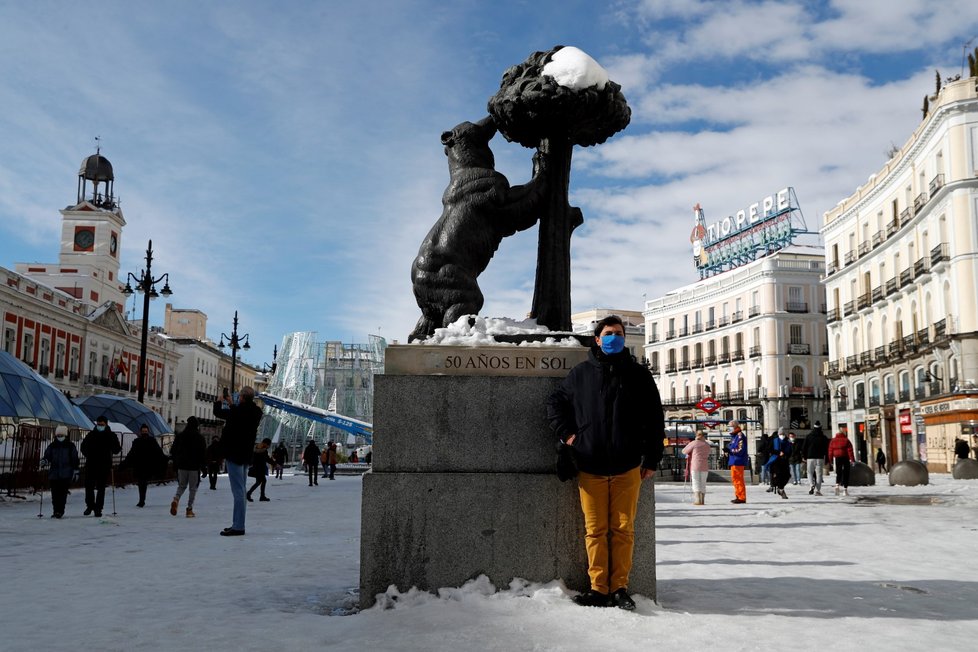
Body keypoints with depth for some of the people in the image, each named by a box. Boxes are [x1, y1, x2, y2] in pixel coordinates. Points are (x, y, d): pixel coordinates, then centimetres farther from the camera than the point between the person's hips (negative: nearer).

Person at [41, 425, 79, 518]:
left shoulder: (70, 446, 6)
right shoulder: (52, 446, 11)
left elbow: (75, 459, 7)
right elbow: (47, 455, 10)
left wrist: (76, 471, 5)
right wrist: (44, 461, -14)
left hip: (66, 475, -3)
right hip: (54, 474, 3)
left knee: (63, 493, -9)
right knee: (54, 493, 3)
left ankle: (60, 511, -6)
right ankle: (55, 511, 12)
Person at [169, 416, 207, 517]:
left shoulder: (180, 436, 5)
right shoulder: (199, 437, -5)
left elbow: (173, 450, 9)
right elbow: (203, 453, -5)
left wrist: (175, 463, 18)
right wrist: (204, 466, 1)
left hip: (181, 466, 3)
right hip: (194, 467, -3)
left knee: (181, 486, 16)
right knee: (193, 488, 5)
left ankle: (176, 500, -12)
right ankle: (189, 509, 0)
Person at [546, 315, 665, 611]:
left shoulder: (638, 374, 7)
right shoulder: (581, 373, 9)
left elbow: (654, 419, 9)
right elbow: (555, 403, 20)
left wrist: (652, 459, 5)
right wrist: (566, 433, 7)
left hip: (627, 467, 0)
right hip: (590, 467, 0)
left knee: (623, 529, 2)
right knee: (595, 530, 2)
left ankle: (619, 587, 10)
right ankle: (599, 589, 8)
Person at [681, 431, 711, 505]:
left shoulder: (693, 443, -1)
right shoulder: (707, 445, 12)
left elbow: (684, 451, 3)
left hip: (695, 466, -4)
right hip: (705, 467, 4)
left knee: (696, 483, -3)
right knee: (703, 483, 11)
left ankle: (697, 500, -14)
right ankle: (702, 500, 11)